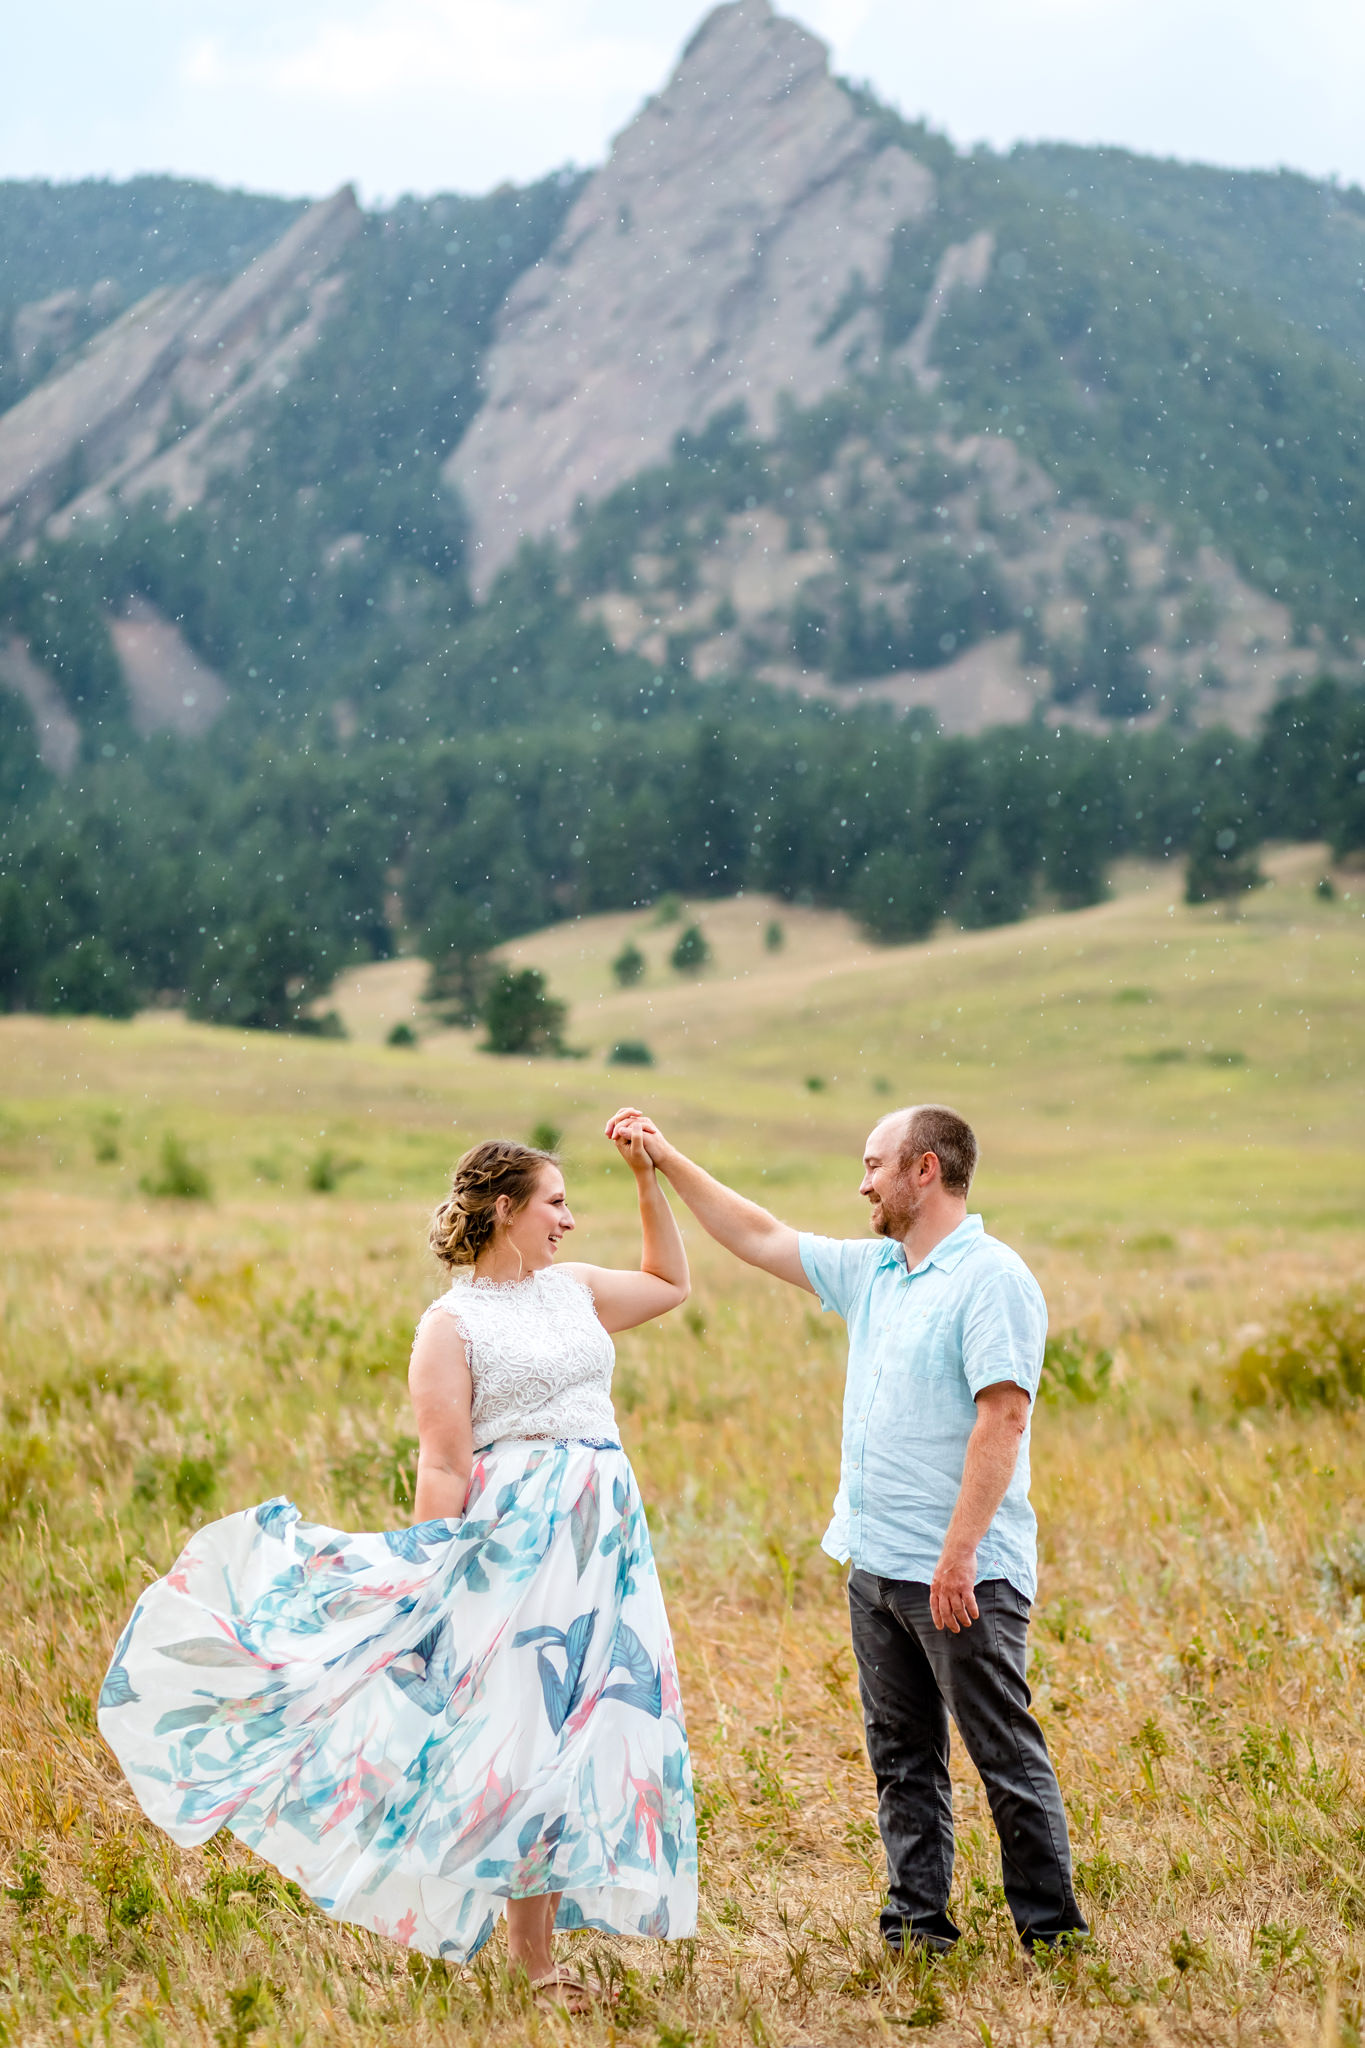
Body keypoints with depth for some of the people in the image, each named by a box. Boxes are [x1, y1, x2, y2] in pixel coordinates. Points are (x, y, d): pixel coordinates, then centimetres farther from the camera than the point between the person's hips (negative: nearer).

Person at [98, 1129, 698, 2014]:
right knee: (524, 1726, -7)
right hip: (516, 1540, -6)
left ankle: (539, 1914, 16)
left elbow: (671, 1283, 31)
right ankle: (532, 1953, 0)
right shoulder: (452, 1324, -3)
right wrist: (432, 1583, -14)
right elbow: (444, 1468, -8)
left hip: (607, 1540, 7)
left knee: (587, 1726, 5)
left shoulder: (572, 1288, 16)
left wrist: (650, 1180, 21)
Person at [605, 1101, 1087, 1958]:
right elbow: (762, 1239, 23)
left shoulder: (992, 1278, -13)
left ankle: (1051, 1929, 6)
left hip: (964, 1575, -9)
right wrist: (669, 1161, 21)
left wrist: (959, 1553, -24)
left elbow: (1002, 1416, -20)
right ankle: (916, 1923, 20)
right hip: (876, 1565, 9)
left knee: (1007, 1755, -2)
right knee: (904, 1758, 13)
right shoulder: (873, 1269, 13)